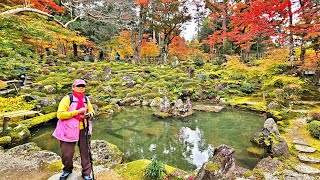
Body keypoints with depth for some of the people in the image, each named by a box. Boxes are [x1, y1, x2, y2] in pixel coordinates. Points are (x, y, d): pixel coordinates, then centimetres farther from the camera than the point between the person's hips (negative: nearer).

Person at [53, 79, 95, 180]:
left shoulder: (86, 99, 8)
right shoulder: (67, 99, -9)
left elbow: (91, 111, 18)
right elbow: (60, 115, -17)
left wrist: (87, 114, -6)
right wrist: (77, 112, -20)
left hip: (83, 130, 4)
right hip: (69, 130, -3)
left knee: (85, 152, 8)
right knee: (67, 154, 8)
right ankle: (67, 170, 38)